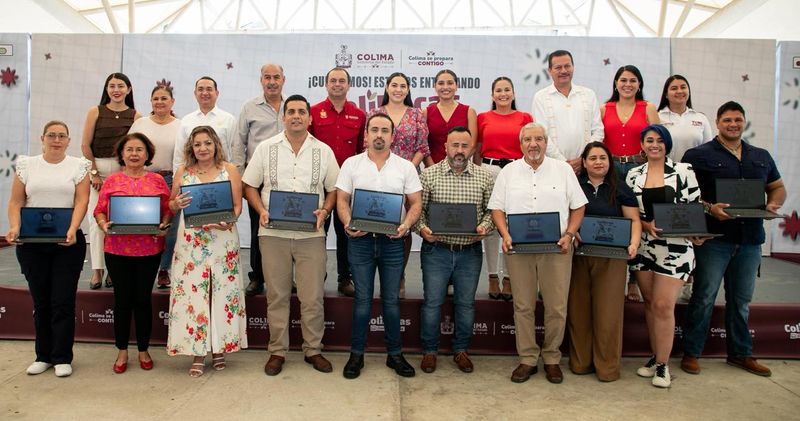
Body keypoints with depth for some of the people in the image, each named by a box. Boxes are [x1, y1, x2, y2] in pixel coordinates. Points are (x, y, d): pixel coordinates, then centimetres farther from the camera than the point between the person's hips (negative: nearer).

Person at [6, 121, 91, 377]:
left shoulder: (78, 166, 4)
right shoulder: (27, 165, 10)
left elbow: (81, 201, -5)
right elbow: (16, 201, 6)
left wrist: (72, 229, -19)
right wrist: (15, 227, -11)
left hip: (67, 242, -2)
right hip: (31, 242, 2)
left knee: (63, 301, -1)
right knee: (40, 301, 9)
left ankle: (62, 358, 8)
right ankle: (43, 356, 21)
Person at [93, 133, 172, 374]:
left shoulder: (157, 180, 5)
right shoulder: (112, 181, 5)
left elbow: (168, 209, 6)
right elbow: (99, 211, 6)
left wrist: (164, 224, -13)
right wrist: (104, 225, -13)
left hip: (149, 248, 0)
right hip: (117, 248, 0)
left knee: (143, 299, 8)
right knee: (122, 299, 8)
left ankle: (143, 351, 22)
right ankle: (122, 351, 23)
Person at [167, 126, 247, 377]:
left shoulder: (229, 170, 4)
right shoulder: (182, 172, 9)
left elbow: (237, 205, 2)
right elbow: (171, 206, 14)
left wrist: (228, 222, -17)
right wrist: (177, 204, -9)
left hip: (223, 240, -1)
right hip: (191, 241, 1)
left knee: (222, 293, 2)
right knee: (191, 292, -1)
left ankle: (219, 348, 17)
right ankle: (197, 353, 9)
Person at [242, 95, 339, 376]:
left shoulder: (323, 151, 6)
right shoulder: (266, 148, 6)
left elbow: (334, 189, 10)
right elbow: (249, 186, 8)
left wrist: (324, 211, -8)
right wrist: (261, 211, -8)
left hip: (311, 234, 0)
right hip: (273, 233, 0)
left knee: (313, 297, 3)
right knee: (277, 295, 7)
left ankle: (313, 350, 19)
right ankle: (277, 351, 20)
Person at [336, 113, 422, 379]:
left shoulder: (406, 167, 6)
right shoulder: (351, 164, 6)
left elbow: (416, 203, 5)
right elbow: (342, 200, 4)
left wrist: (406, 225, -14)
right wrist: (348, 224, -14)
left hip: (393, 241, 1)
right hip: (360, 239, 0)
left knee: (392, 299, 8)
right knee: (362, 299, 5)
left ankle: (395, 354, 20)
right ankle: (356, 355, 17)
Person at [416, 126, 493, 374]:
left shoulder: (484, 177, 3)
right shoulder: (429, 175, -1)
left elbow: (491, 209, 6)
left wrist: (484, 226, -13)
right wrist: (422, 229, -17)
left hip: (470, 251, 2)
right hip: (436, 249, -1)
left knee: (466, 303, 12)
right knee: (432, 302, 6)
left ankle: (461, 350, 29)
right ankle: (429, 351, 23)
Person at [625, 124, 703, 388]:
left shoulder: (683, 171, 0)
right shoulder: (633, 175, 8)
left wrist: (696, 235, -10)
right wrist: (646, 224, -9)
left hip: (675, 247, -3)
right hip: (643, 246, 4)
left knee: (663, 305, -6)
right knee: (649, 303, 11)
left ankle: (662, 364, 7)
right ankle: (655, 357, 25)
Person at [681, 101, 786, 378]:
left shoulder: (762, 157, 16)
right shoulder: (699, 155, -1)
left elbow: (778, 187, 24)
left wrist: (773, 205, 3)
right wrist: (709, 208, -21)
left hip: (750, 239, 5)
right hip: (714, 238, -5)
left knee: (741, 300, 15)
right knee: (704, 298, -1)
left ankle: (740, 353, 28)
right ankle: (691, 353, 9)